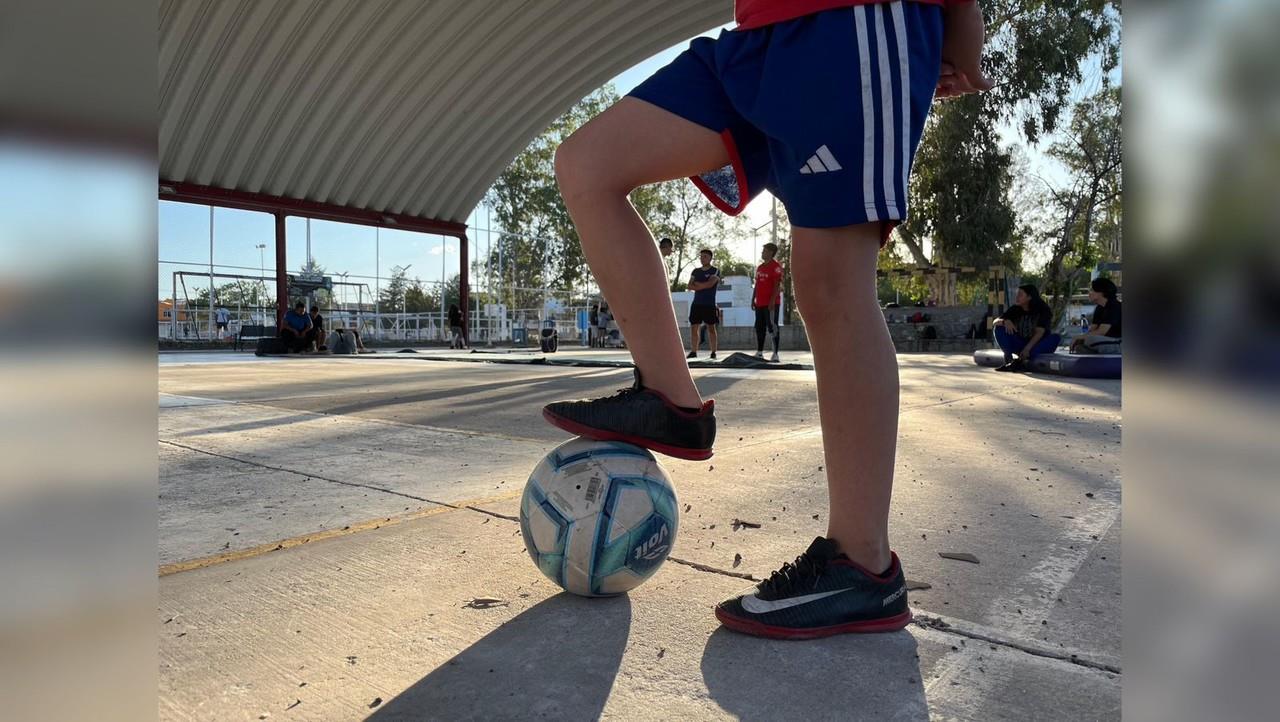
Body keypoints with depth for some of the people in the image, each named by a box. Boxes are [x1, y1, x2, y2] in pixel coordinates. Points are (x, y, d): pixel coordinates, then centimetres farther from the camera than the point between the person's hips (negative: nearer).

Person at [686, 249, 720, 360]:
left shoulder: (715, 271, 0)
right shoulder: (695, 271, 14)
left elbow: (710, 284, -15)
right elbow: (690, 286, 5)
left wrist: (697, 284, -4)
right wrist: (704, 286, -9)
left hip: (710, 304, -4)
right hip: (696, 303, 5)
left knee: (711, 328, 0)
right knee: (693, 327, 1)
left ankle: (713, 353, 4)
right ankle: (693, 352, 6)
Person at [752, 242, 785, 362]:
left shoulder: (775, 266, -8)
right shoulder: (760, 267, 18)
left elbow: (777, 285, -14)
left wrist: (772, 300, -21)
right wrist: (753, 299, 16)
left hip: (771, 303, -8)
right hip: (760, 303, 8)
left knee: (772, 327, -8)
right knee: (759, 327, 10)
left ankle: (775, 354, -6)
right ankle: (759, 352, 18)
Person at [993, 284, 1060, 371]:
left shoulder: (1043, 309, -11)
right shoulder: (1015, 309, -1)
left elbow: (1039, 332, -21)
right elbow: (995, 321, -5)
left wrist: (1027, 348, -35)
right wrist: (1005, 321, -29)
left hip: (1037, 346, -3)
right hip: (1020, 344, 3)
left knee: (1055, 337, -32)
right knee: (999, 328, -14)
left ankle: (1020, 360, -43)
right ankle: (1009, 359, -32)